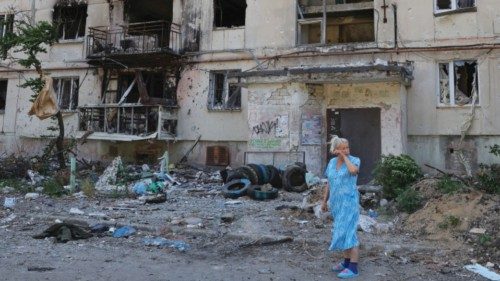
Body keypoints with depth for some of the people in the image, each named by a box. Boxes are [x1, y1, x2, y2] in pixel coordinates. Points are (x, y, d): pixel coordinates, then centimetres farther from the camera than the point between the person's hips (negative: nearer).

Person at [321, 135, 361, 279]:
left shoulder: (354, 160, -7)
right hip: (337, 202, 7)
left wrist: (345, 156, -18)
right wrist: (324, 201, 14)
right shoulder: (332, 162, 8)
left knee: (348, 232, -10)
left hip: (349, 202, -6)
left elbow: (353, 170, -31)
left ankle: (353, 268, -6)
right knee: (342, 232, 13)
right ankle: (346, 262, 25)